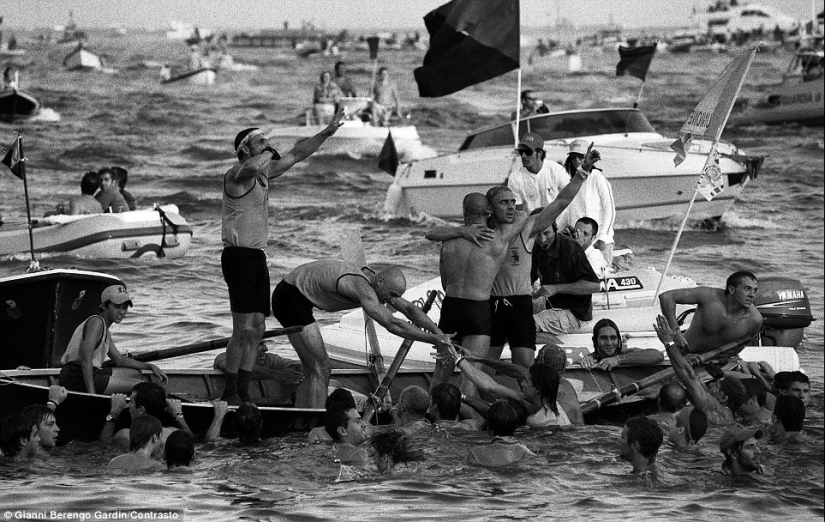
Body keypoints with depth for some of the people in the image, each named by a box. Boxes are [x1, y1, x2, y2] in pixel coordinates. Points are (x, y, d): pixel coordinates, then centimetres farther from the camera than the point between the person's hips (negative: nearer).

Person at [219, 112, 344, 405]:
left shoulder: (264, 174, 17)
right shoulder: (237, 175, -10)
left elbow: (296, 155, 25)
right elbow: (252, 167, -35)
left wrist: (326, 133, 21)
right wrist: (268, 153, -15)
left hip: (257, 257, 9)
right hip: (239, 256, -9)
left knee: (256, 330, 6)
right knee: (244, 330, -12)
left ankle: (243, 392, 9)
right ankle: (230, 393, -7)